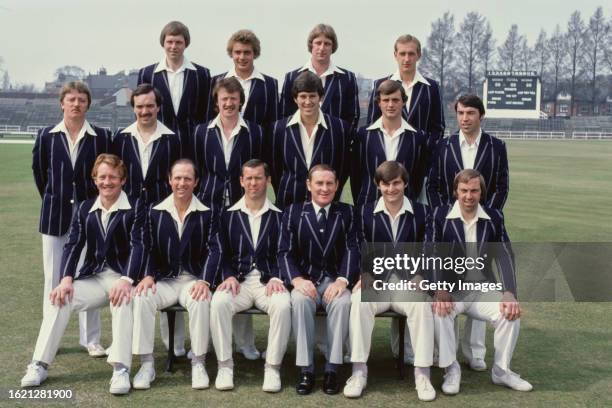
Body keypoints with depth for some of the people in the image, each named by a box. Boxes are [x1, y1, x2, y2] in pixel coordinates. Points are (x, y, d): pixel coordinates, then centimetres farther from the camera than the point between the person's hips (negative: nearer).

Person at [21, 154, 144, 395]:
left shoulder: (135, 207, 0)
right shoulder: (84, 209, 13)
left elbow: (137, 245, -12)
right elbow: (73, 246, 4)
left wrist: (126, 280, -28)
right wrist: (66, 278, -14)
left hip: (122, 277, -4)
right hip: (93, 278, 4)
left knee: (122, 300, -37)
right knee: (60, 298, -21)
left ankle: (121, 369, -36)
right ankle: (39, 365, -15)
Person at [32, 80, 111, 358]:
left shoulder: (102, 137, -3)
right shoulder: (47, 136, 1)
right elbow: (38, 171, 13)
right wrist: (53, 200, 14)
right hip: (55, 216, 1)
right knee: (54, 278, 7)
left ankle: (91, 339, 11)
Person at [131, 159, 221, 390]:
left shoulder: (206, 214, 2)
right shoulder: (155, 212, 7)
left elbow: (214, 250, -6)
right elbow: (149, 249, 4)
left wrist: (205, 281, -20)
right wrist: (149, 276, -14)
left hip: (194, 279, -2)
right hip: (164, 280, 2)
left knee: (200, 301, -34)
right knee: (141, 298, -28)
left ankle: (198, 363, -18)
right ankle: (147, 364, -18)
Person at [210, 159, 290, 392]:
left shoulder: (279, 216, 9)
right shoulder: (229, 215, 11)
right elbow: (223, 254, 8)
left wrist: (276, 278, -13)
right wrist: (229, 276, -10)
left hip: (268, 281, -1)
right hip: (238, 280, 1)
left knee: (283, 304, -33)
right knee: (218, 302, -31)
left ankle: (273, 367, -19)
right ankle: (225, 365, -16)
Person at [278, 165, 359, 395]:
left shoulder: (346, 212, 6)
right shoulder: (293, 212, 5)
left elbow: (352, 250, -3)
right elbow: (285, 252, -2)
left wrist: (342, 280, -20)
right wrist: (297, 279, -21)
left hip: (334, 279, 0)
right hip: (305, 279, 0)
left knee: (343, 301, -33)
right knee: (300, 300, -33)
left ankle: (332, 368, -23)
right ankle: (306, 369, -25)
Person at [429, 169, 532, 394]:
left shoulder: (494, 217, 4)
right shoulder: (440, 215, -4)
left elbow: (505, 256, -2)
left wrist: (509, 293, -17)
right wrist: (440, 289, -27)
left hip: (484, 288, 2)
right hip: (450, 288, -2)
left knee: (511, 312, -23)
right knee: (439, 310, -33)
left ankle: (501, 370, -2)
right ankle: (451, 369, -14)